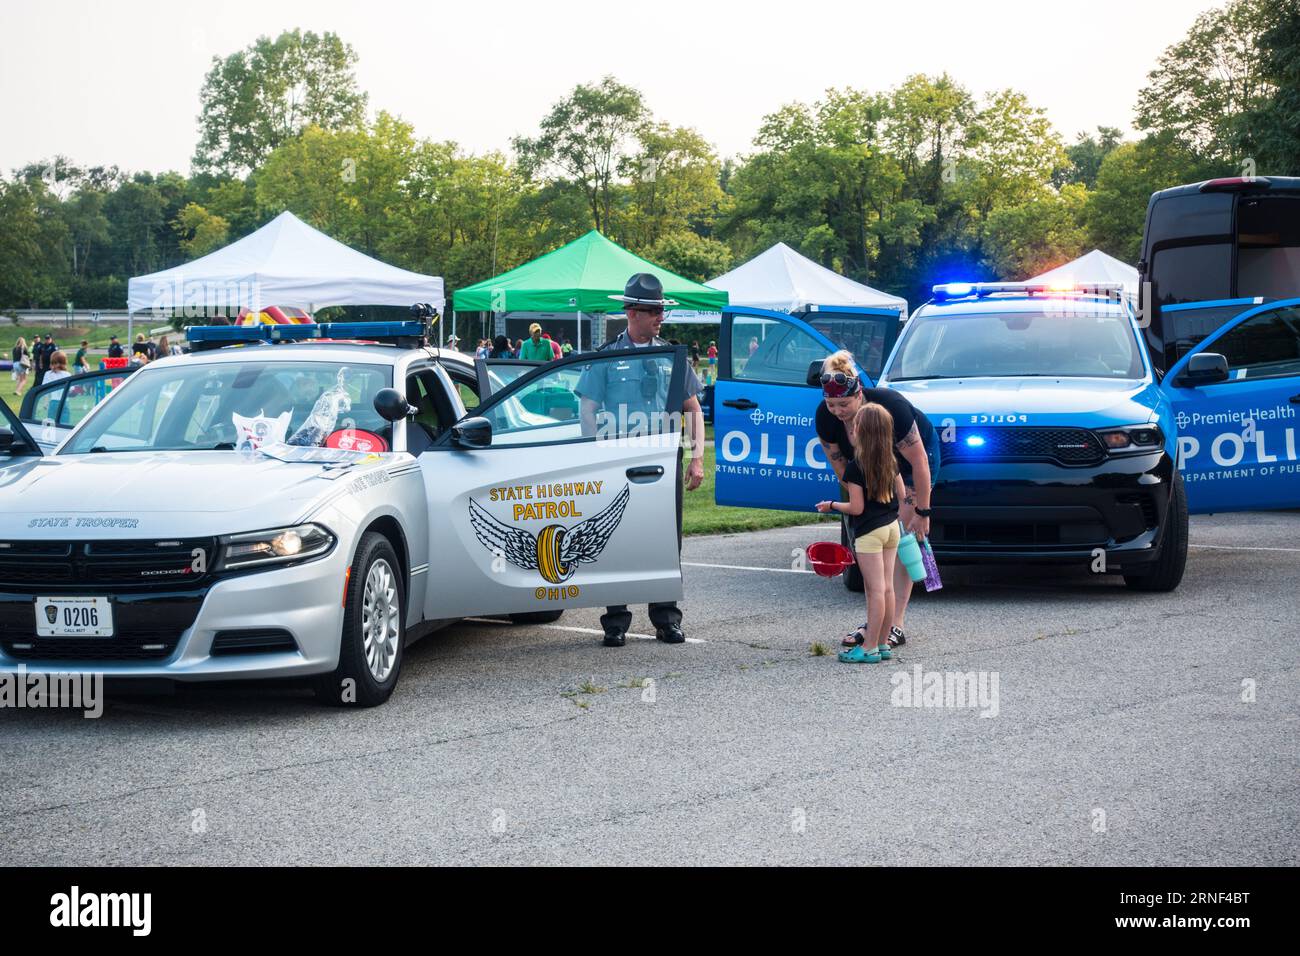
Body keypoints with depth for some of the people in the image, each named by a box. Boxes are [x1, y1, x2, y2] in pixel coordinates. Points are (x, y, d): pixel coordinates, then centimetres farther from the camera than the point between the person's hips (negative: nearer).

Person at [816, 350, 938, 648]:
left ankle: (896, 626, -12)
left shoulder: (890, 407, -39)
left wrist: (922, 512, -23)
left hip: (915, 454, -5)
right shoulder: (825, 417, -26)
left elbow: (919, 461, -29)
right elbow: (841, 466, -11)